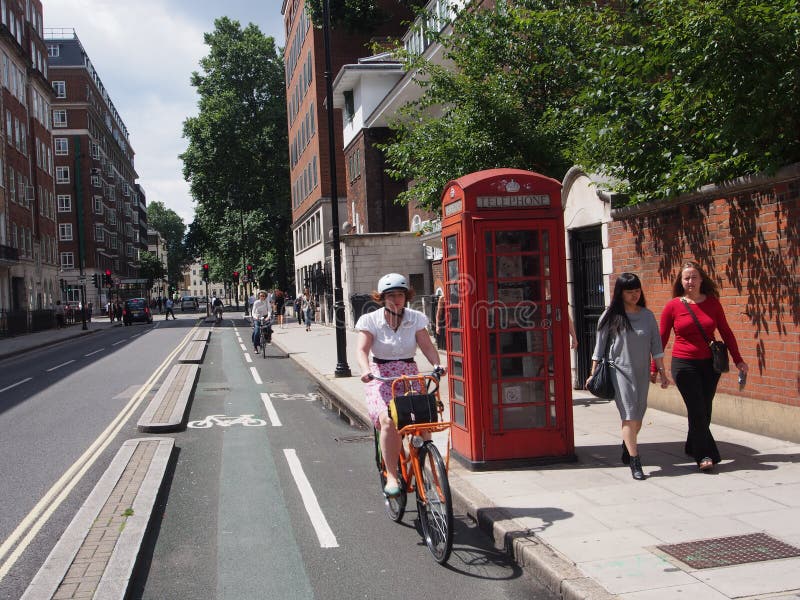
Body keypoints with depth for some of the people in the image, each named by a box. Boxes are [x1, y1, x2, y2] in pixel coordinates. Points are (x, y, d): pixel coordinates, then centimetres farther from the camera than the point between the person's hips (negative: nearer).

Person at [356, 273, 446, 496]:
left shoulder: (415, 319, 3)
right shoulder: (371, 320, -3)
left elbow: (427, 345, -6)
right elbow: (362, 349, -14)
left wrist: (436, 364, -26)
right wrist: (365, 370, -34)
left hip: (409, 375, 3)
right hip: (381, 377, -2)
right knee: (388, 421, -27)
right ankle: (391, 476, -16)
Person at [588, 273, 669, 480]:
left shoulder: (647, 315, 8)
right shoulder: (611, 316, -2)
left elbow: (656, 346, 10)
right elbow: (600, 346, 1)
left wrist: (662, 372, 7)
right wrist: (594, 374, -1)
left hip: (642, 372, 4)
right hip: (619, 370, -4)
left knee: (638, 417, 11)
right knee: (629, 416, -11)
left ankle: (627, 450, 32)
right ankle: (635, 462, -11)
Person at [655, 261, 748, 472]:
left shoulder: (712, 303, 4)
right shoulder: (673, 306, -2)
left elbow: (726, 333, 10)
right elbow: (662, 339, 2)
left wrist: (738, 360, 7)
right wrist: (653, 367, 1)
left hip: (709, 364, 3)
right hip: (684, 364, -3)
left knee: (704, 410, 8)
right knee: (697, 410, -7)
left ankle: (693, 447, 27)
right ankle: (705, 455, -2)